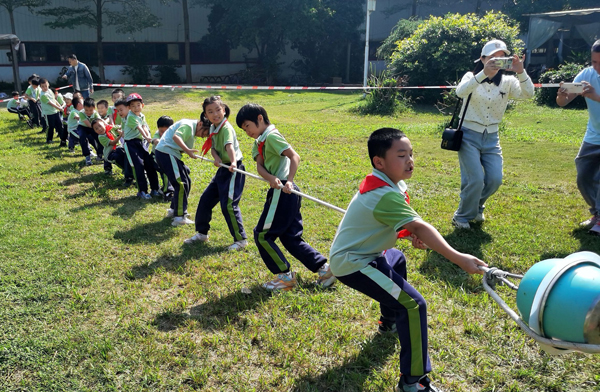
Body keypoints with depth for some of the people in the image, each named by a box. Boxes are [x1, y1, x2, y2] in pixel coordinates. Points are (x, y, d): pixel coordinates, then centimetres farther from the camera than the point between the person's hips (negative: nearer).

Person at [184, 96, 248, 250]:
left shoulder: (226, 128, -18)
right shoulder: (213, 128, 8)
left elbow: (229, 146, -36)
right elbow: (213, 148, 4)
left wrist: (233, 162, -54)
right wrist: (216, 158, -19)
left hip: (233, 170, -9)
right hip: (222, 169, 9)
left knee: (228, 205, -12)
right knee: (205, 200, 12)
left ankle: (241, 239, 2)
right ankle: (202, 233, 30)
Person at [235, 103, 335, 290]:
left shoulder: (271, 136, -11)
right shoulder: (259, 142, 16)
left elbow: (294, 157, -21)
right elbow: (259, 165, 1)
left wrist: (288, 181, -31)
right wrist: (271, 178, -18)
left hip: (283, 192, -10)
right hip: (282, 191, 10)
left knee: (262, 235, -1)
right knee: (291, 238, 13)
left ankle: (285, 277, 8)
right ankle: (324, 269, 15)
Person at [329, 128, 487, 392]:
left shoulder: (382, 183, 3)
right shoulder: (385, 195, -27)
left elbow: (401, 220, 16)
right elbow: (420, 228, -37)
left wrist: (409, 233, -5)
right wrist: (458, 259, -44)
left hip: (352, 253, 11)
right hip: (352, 264, -11)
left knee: (396, 260, 36)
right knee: (413, 304, -16)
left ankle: (389, 321, 51)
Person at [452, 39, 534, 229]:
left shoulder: (507, 82, 3)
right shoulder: (471, 77, -5)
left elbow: (528, 94, -14)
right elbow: (460, 92, -28)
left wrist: (521, 72, -29)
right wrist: (484, 73, -41)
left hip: (491, 138, 4)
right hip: (469, 136, -4)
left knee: (495, 180, -3)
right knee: (476, 180, -13)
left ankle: (476, 207, 26)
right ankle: (462, 216, 10)